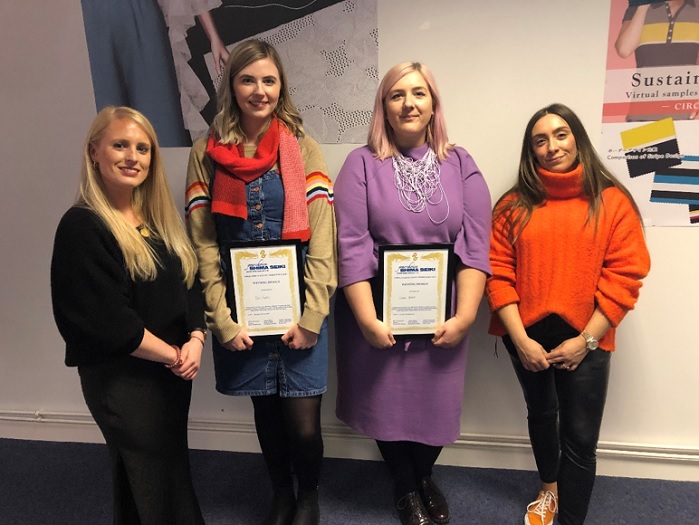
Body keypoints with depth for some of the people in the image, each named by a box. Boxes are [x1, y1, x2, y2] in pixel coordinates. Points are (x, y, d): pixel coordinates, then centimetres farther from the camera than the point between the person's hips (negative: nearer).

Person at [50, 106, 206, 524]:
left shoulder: (161, 219, 7)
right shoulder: (82, 227, -15)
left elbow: (191, 284, 7)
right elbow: (108, 322, -21)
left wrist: (196, 340, -10)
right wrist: (173, 354, -13)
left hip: (172, 371, 7)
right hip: (121, 379, -6)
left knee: (169, 471, 22)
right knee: (151, 484, 10)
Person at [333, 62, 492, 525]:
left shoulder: (460, 164, 2)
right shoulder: (362, 164, -4)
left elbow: (475, 246, -5)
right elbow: (351, 247, -11)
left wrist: (465, 316, -12)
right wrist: (368, 319, -16)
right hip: (379, 314, -1)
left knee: (436, 400, 13)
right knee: (388, 400, 13)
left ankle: (426, 476, 46)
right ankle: (406, 487, 42)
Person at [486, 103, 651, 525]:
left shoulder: (612, 201, -4)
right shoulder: (514, 206, -1)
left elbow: (625, 276, -7)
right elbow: (498, 274, -5)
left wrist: (586, 339, -12)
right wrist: (520, 339, -12)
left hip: (584, 339, -2)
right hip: (528, 337, 2)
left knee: (580, 437, 1)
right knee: (541, 415, 22)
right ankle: (549, 489, 50)